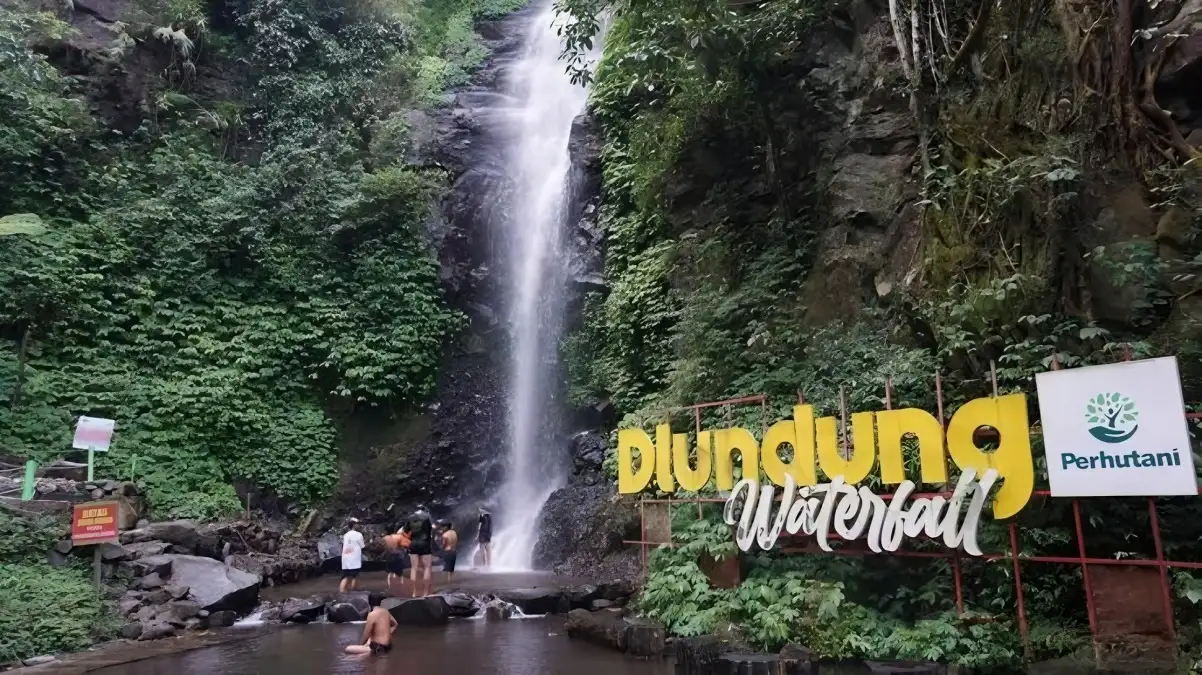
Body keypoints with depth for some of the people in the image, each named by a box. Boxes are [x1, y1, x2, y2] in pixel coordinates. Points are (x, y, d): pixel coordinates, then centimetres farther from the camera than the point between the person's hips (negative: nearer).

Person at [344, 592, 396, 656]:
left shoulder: (372, 614, -18)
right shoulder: (385, 611, 4)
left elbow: (366, 635, -13)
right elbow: (395, 624, 18)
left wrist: (362, 645, 3)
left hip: (379, 648, -8)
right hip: (387, 645, 8)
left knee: (348, 649, -7)